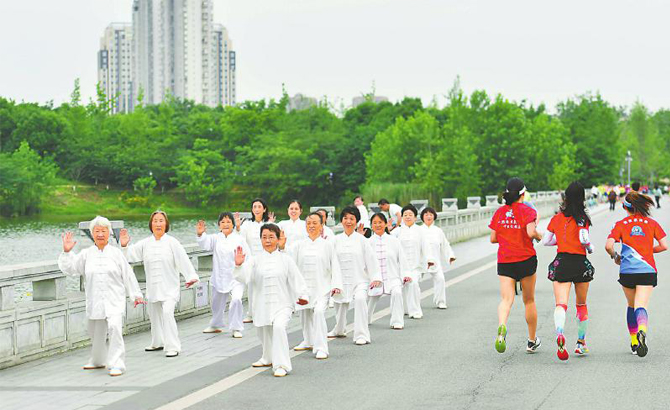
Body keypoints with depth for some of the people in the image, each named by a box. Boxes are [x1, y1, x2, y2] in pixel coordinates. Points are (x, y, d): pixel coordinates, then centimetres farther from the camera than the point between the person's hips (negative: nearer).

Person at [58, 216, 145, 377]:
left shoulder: (116, 253, 2)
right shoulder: (86, 254, 7)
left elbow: (128, 275, 5)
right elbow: (68, 267, 7)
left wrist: (136, 295, 6)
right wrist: (67, 252, -8)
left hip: (114, 301, -3)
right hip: (95, 301, 3)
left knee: (115, 327, -23)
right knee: (96, 333, 16)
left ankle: (117, 364, -21)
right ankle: (98, 361, 40)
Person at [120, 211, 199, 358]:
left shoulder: (171, 242, -8)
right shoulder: (145, 243, 5)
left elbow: (183, 259, -13)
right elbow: (131, 255, 8)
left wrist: (191, 276, -21)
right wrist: (124, 245, -10)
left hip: (169, 287, -5)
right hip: (153, 287, 6)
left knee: (167, 312, -22)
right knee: (154, 314, 18)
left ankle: (173, 347, -18)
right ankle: (158, 343, 40)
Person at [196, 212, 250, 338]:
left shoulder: (239, 239, -3)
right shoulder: (216, 239, 2)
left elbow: (248, 257, -1)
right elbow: (205, 243, -16)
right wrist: (200, 235, -36)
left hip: (236, 278, -3)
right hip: (219, 278, 3)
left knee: (236, 299, -24)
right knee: (217, 303, 19)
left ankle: (236, 328, -9)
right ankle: (215, 325, 46)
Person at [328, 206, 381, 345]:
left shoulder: (362, 240, -2)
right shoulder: (336, 240, 3)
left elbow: (370, 259, -1)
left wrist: (375, 278, -4)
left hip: (359, 280, -3)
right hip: (341, 280, 3)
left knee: (360, 299, -28)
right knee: (340, 304, 17)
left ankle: (362, 335, -24)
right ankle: (339, 330, 47)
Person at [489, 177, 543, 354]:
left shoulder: (499, 212, 5)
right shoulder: (528, 211, -6)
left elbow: (493, 238, 6)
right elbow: (531, 232, -21)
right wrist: (539, 236, 0)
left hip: (504, 261, 2)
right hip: (526, 260, -2)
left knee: (506, 299, -8)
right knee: (529, 301, 13)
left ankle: (501, 328, -39)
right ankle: (532, 341, 24)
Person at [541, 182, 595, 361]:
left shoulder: (556, 218, 8)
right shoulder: (582, 218, -3)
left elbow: (545, 241, 10)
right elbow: (584, 239, -15)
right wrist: (590, 248, 6)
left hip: (561, 262, 1)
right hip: (580, 262, -1)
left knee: (561, 304, -10)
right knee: (581, 305, 18)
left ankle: (559, 333, -40)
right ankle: (581, 343, 26)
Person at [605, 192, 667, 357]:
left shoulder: (621, 224, 3)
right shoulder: (652, 223, 5)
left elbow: (608, 245, -10)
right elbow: (664, 245, 0)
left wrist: (615, 256, 11)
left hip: (627, 271, 1)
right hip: (647, 270, -1)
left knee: (631, 306, 20)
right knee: (641, 306, -8)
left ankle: (634, 342, 22)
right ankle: (642, 330, -39)